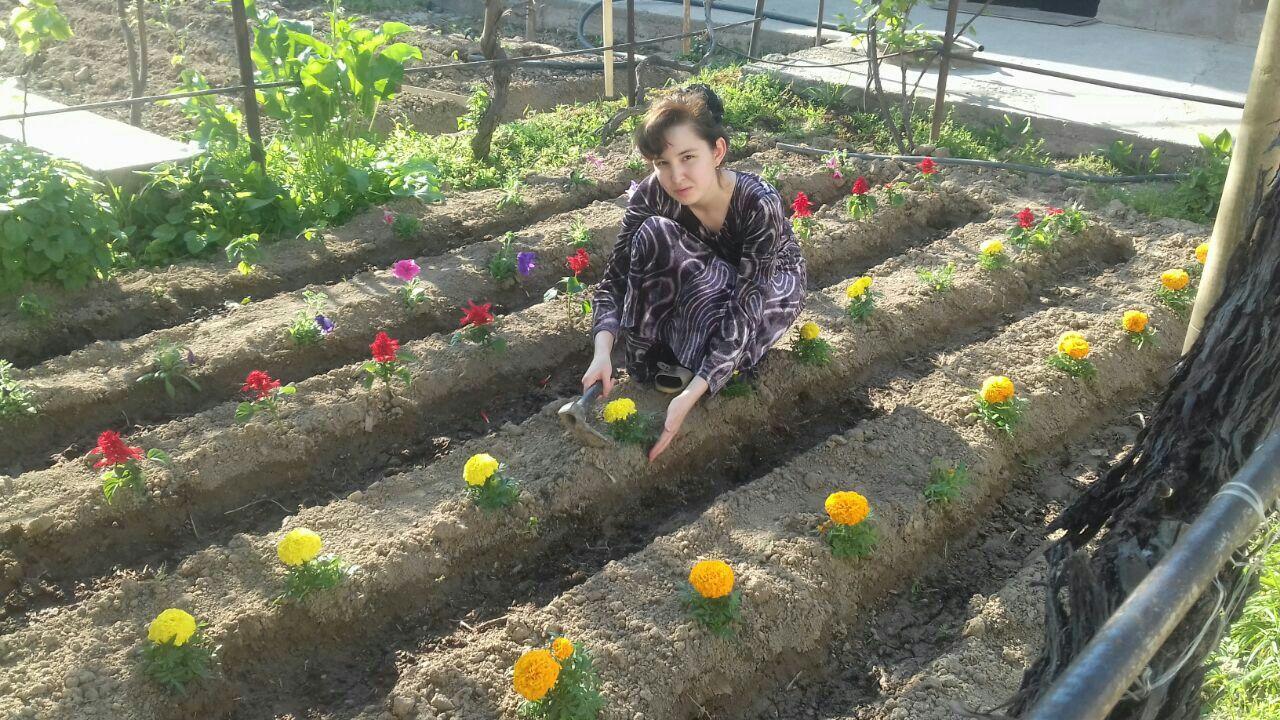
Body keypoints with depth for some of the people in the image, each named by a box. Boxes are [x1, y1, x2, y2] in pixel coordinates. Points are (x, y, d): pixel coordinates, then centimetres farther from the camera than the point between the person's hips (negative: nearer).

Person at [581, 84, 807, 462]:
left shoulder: (760, 204, -36)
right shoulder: (652, 195, -25)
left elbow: (743, 307, -40)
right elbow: (615, 280, -22)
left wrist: (690, 394, -49)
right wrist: (602, 353, -40)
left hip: (772, 284, -3)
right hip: (706, 282, 4)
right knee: (654, 235, -29)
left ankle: (683, 365, -11)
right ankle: (651, 359, -18)